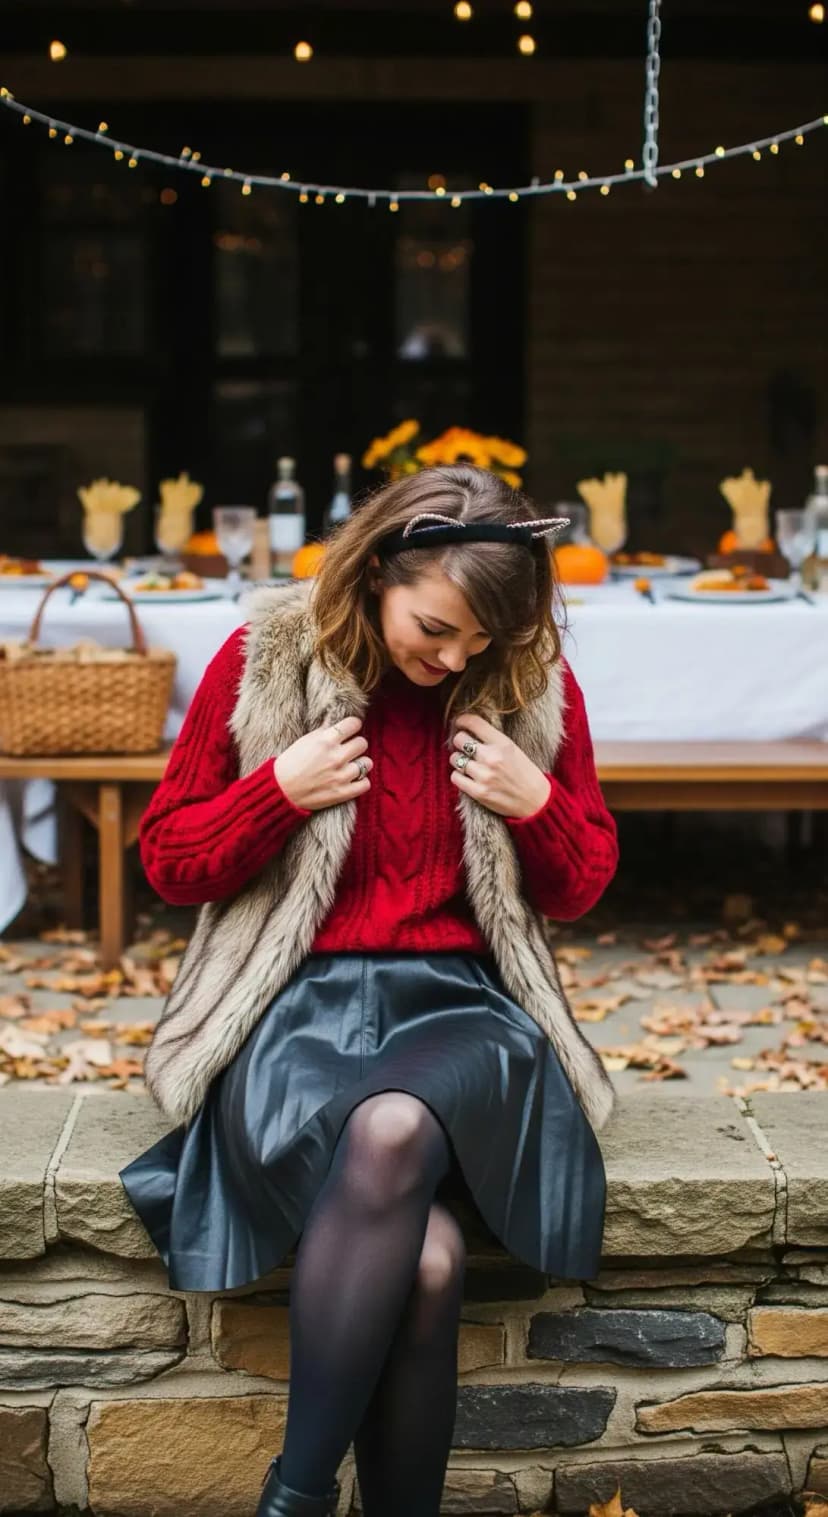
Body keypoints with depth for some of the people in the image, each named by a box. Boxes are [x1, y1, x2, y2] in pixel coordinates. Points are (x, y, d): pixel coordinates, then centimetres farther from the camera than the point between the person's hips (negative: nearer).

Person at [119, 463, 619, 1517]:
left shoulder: (536, 687, 6)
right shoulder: (264, 662, 1)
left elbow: (578, 891, 15)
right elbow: (168, 861, 7)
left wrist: (538, 803, -6)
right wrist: (280, 789, -10)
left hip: (459, 1002, 1)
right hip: (294, 1006, -1)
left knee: (392, 1127, -37)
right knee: (425, 1257, -33)